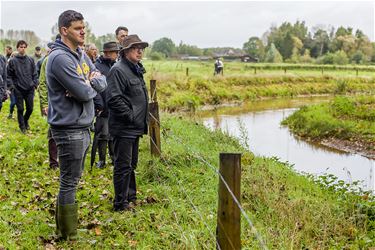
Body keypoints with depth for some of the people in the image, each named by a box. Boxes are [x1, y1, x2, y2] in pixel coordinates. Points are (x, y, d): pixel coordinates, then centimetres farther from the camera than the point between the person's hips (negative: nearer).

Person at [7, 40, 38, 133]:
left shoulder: (30, 60, 6)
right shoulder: (12, 61, -2)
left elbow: (34, 74, 10)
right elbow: (9, 75, 2)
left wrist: (35, 84, 2)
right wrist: (12, 86, -6)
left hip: (30, 89, 2)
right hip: (18, 90, -2)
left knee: (30, 108, 7)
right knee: (20, 109, 3)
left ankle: (25, 120, 34)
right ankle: (22, 126, 18)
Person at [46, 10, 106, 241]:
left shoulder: (81, 54, 11)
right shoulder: (60, 58, -19)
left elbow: (103, 82, 7)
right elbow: (85, 93, -24)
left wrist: (88, 82, -14)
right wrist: (92, 84, -2)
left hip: (83, 126, 9)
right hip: (69, 128, -9)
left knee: (73, 179, 19)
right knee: (69, 182, 0)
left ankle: (66, 225, 34)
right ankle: (68, 234, 12)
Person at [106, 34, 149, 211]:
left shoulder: (136, 69, 15)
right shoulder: (118, 70, -16)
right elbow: (114, 99, -24)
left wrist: (143, 120, 15)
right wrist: (131, 116, -20)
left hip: (135, 128, 10)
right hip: (123, 128, -10)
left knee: (131, 164, 19)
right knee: (123, 166, -2)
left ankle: (131, 196, 32)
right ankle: (121, 203, 7)